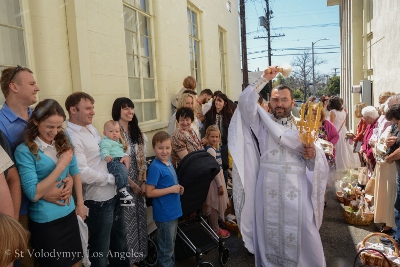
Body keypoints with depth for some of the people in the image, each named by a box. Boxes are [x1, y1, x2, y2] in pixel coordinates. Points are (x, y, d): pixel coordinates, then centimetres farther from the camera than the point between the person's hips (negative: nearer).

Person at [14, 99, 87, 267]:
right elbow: (33, 194, -20)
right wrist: (61, 165, -22)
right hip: (45, 221, -5)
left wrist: (80, 204, 8)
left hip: (69, 214, 5)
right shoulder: (24, 151, -16)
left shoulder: (64, 142, 0)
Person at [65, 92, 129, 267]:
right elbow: (83, 174, -27)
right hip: (98, 199, -9)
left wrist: (122, 155, 1)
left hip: (113, 193, 9)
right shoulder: (71, 137, -20)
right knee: (101, 248, 11)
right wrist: (112, 178, -16)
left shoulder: (91, 128, 8)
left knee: (119, 239, 27)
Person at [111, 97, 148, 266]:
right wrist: (132, 184, -14)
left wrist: (144, 182, -1)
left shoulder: (137, 133, 8)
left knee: (139, 217, 15)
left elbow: (143, 159, 8)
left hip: (139, 183, 6)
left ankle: (140, 253, 33)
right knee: (127, 219, 4)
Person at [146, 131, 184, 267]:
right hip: (164, 213, -8)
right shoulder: (155, 167, -20)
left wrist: (178, 188, -1)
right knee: (166, 247, 9)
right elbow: (149, 192, -22)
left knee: (171, 243, 24)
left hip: (174, 210, 8)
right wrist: (171, 189, -22)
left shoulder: (169, 163, 4)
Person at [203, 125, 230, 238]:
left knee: (215, 204, 19)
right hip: (214, 180, -10)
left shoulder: (215, 148, 8)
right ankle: (216, 230, 16)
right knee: (214, 204, 3)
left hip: (218, 178, 10)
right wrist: (220, 185, -18)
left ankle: (214, 227, 32)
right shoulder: (211, 150, -21)